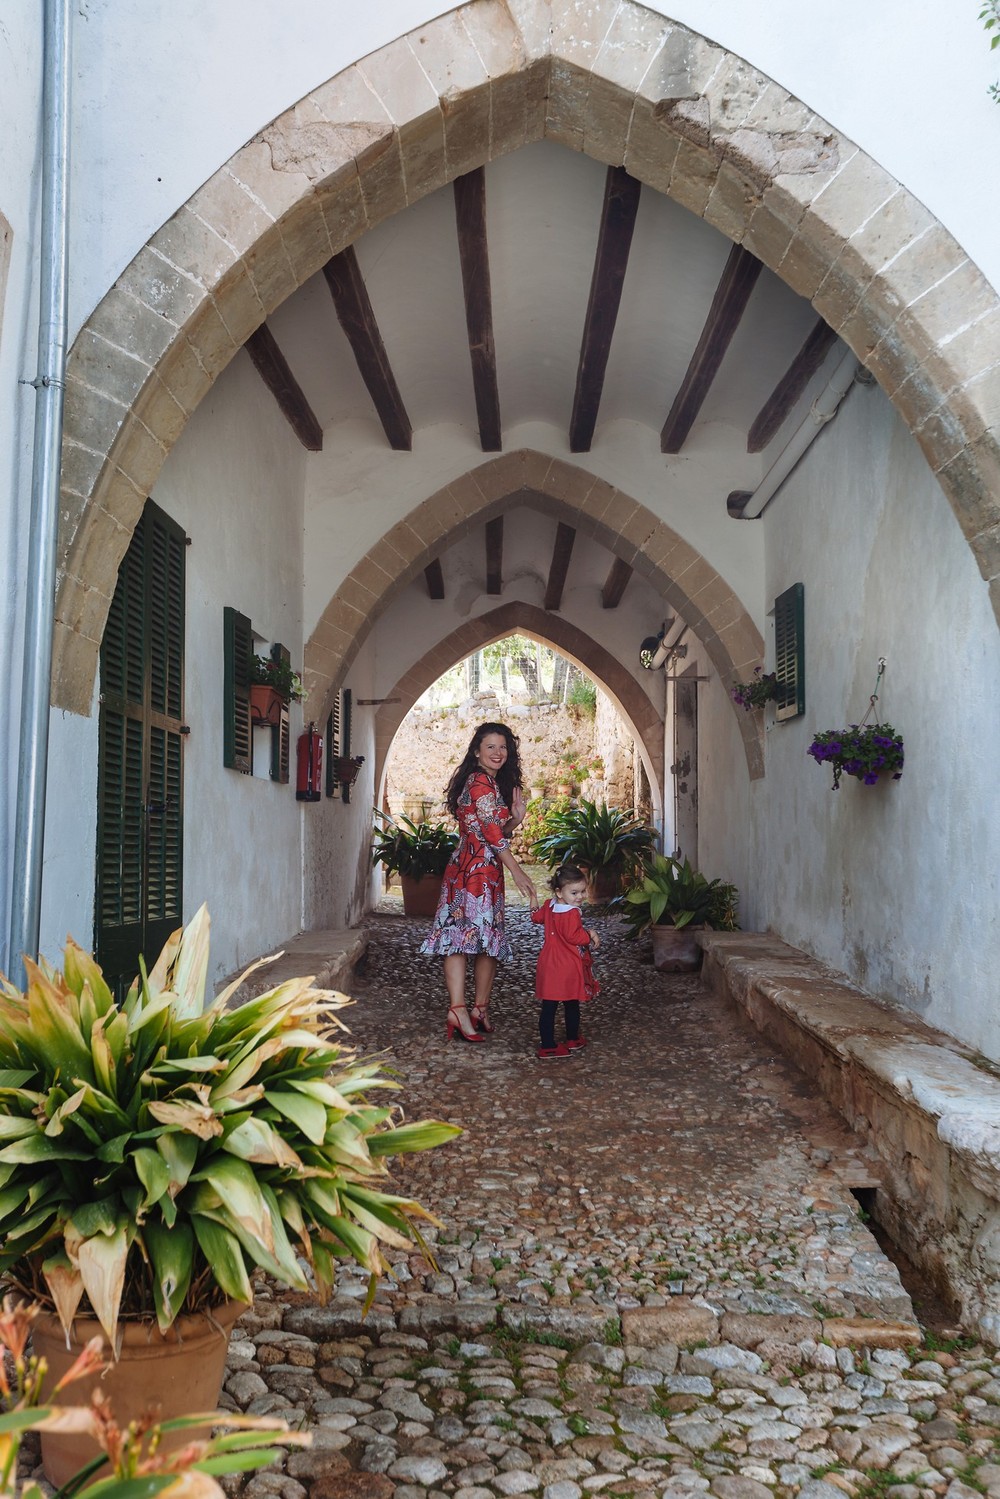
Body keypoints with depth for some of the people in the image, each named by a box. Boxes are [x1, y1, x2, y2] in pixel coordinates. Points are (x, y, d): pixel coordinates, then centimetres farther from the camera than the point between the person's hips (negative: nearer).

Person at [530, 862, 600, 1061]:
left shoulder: (549, 906, 5)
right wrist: (590, 935, -10)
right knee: (572, 1005, 14)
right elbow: (574, 936, -25)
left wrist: (534, 908, 41)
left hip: (549, 966, 6)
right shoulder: (571, 913, -20)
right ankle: (573, 1040, 31)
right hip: (568, 968, -6)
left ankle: (547, 1047, 4)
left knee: (548, 1007, 4)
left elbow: (537, 917, 22)